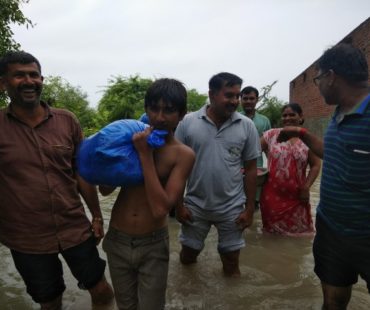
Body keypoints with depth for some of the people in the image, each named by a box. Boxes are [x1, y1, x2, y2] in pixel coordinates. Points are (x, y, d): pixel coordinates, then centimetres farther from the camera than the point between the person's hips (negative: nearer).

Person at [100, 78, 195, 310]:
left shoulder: (183, 154, -13)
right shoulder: (132, 138, -3)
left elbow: (160, 209, -23)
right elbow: (105, 189, -2)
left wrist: (145, 154, -24)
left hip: (153, 245, -2)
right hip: (117, 240, 3)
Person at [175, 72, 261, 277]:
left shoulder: (247, 126, -6)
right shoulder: (188, 122, -8)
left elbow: (251, 169, 0)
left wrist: (250, 208, -1)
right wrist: (178, 204, -3)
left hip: (232, 207, 0)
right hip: (195, 204, 1)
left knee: (231, 262, 15)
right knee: (187, 256, 18)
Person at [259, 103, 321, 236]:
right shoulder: (271, 135, -1)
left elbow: (315, 165, 4)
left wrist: (306, 187, -5)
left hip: (296, 196, 1)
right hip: (273, 195, -1)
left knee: (297, 231, 16)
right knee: (272, 232, 14)